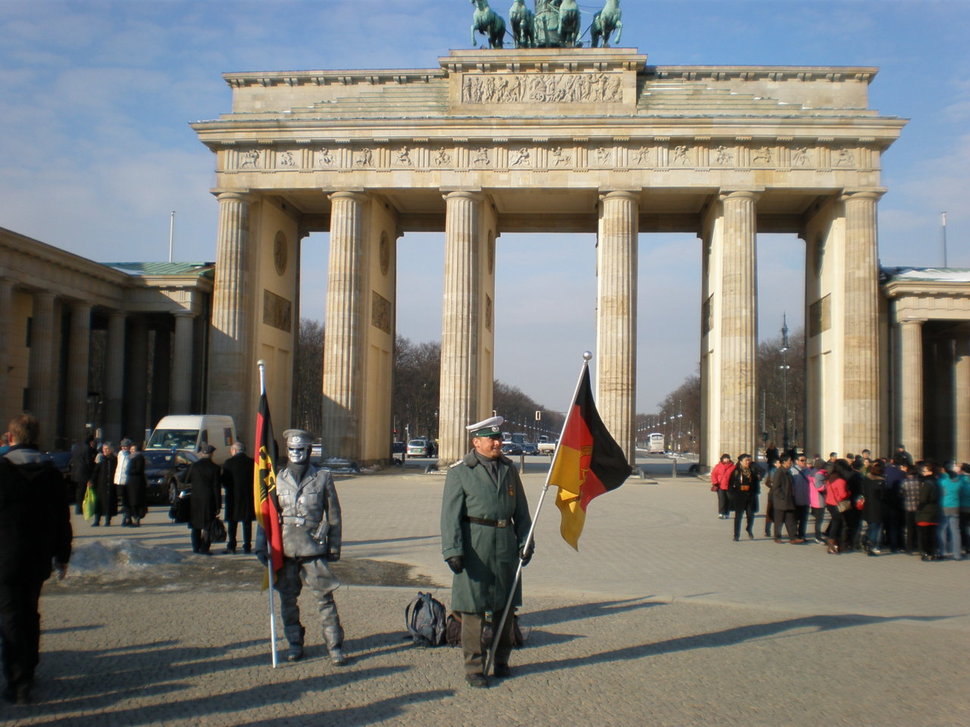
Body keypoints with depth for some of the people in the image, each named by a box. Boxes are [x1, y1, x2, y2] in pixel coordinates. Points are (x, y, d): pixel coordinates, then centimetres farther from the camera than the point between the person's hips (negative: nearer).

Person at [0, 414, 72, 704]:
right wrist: (62, 556, 15)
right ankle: (27, 672, 31)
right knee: (29, 614, 20)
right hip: (38, 559, 4)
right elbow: (62, 520, 6)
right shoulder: (51, 473, 2)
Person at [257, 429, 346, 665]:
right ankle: (294, 643, 25)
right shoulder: (278, 479, 7)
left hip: (313, 548, -2)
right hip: (285, 548, 3)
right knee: (287, 599, 10)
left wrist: (334, 546, 4)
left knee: (325, 598, -4)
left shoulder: (323, 477, 2)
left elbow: (334, 515, 6)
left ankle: (335, 646, 3)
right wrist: (261, 544, 4)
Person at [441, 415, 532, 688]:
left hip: (506, 544, 5)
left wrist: (525, 542, 6)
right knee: (473, 608, 0)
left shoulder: (509, 469, 10)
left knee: (505, 605, 12)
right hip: (475, 545, -5)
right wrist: (452, 550, -15)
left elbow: (521, 510, 14)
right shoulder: (460, 471, -4)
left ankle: (501, 660, 27)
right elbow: (450, 514, -7)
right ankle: (474, 667, 10)